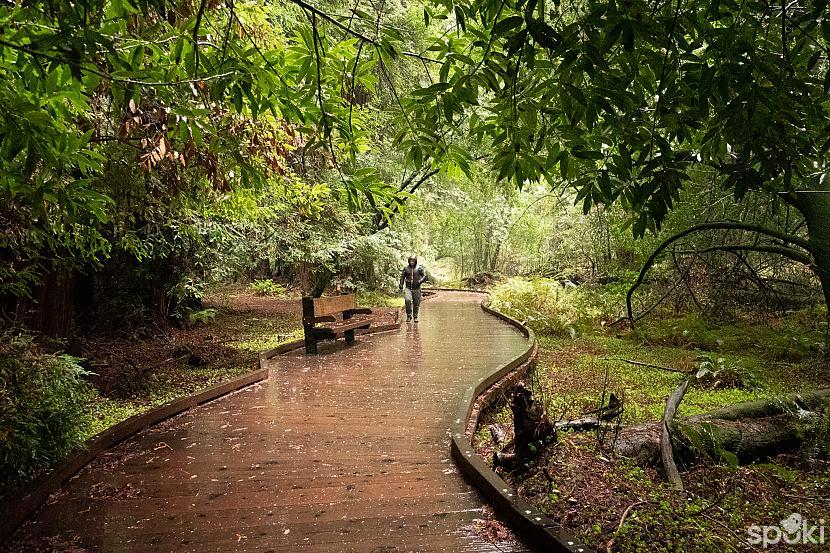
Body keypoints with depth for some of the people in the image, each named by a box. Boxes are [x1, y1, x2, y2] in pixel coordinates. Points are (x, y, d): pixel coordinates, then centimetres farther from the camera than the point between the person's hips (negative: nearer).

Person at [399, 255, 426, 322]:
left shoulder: (419, 268, 0)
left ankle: (415, 317, 21)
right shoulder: (406, 268, 5)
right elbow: (402, 277, 14)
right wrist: (401, 285, 7)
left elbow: (425, 276, 2)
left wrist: (420, 281, -15)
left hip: (416, 289, 0)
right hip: (408, 288, 0)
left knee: (416, 303, 4)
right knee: (407, 300, -22)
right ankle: (409, 316, -10)